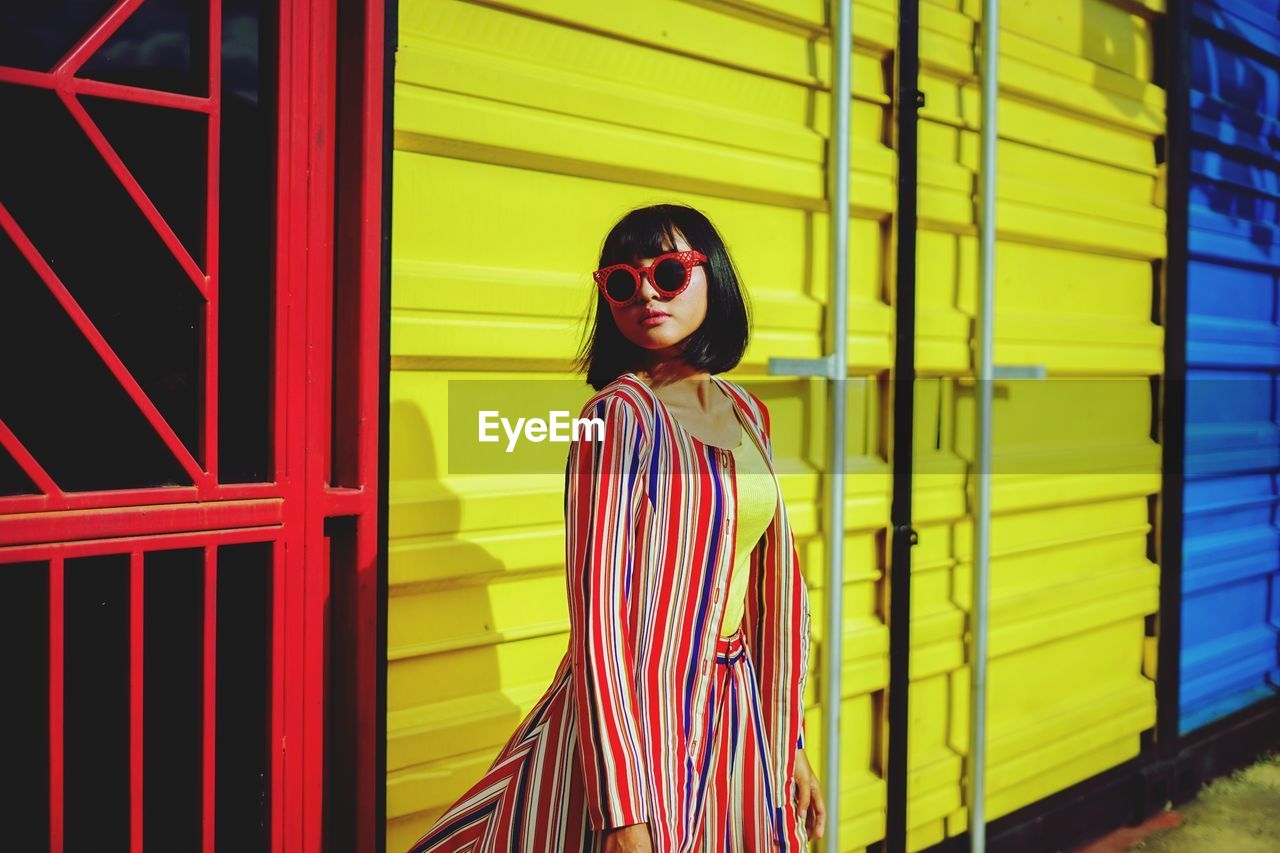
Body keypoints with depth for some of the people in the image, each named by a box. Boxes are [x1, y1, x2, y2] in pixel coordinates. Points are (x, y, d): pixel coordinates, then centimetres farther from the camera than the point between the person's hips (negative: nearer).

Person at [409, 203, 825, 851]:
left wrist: (791, 738, 12)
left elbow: (771, 581, 11)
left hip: (735, 715, 7)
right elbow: (597, 609, -19)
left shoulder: (746, 412, 6)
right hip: (637, 713, -6)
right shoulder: (621, 413, -14)